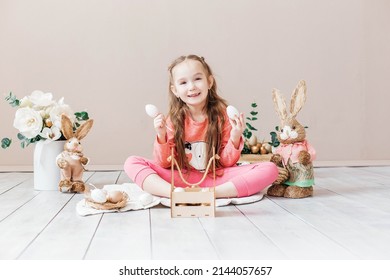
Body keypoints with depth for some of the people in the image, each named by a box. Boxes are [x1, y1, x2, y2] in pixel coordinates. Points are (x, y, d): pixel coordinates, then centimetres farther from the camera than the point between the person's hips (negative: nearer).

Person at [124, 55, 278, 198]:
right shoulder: (173, 120, -2)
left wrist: (235, 138, -20)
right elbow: (164, 164, -4)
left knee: (269, 169, -22)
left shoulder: (222, 115, -4)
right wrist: (161, 136, -20)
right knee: (132, 163, -16)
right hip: (181, 178, 1)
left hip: (217, 178, -1)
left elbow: (227, 162, -2)